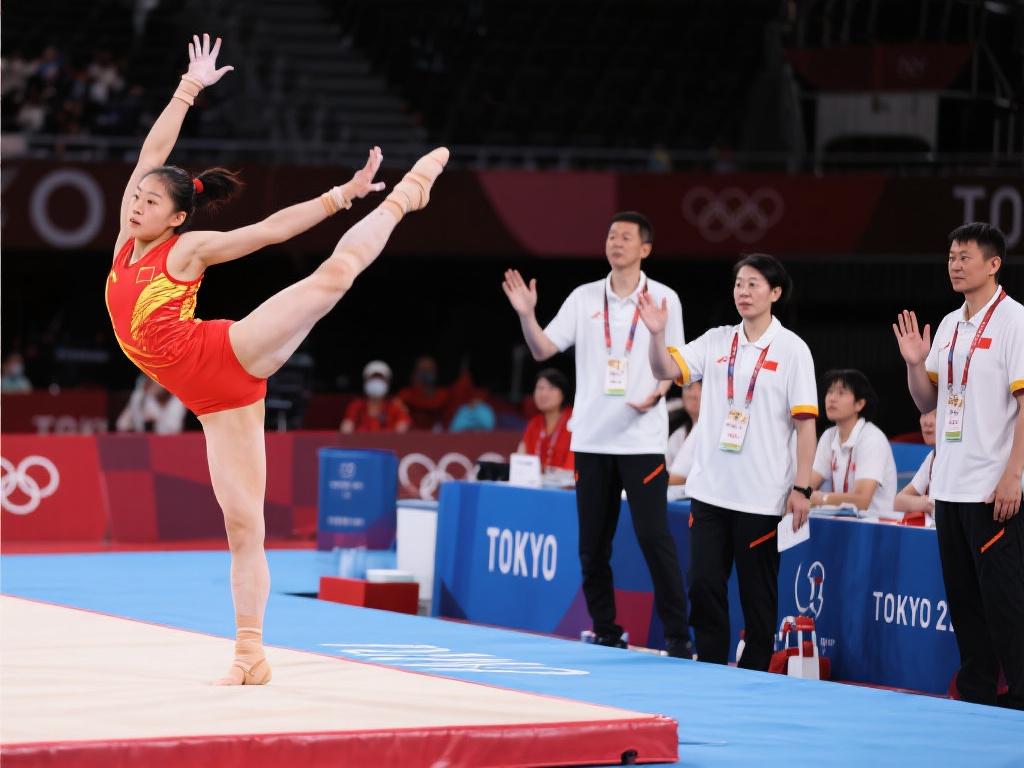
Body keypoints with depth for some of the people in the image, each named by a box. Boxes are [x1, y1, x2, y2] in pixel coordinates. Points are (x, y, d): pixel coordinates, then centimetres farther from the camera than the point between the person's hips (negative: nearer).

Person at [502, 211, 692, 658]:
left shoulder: (663, 299, 1)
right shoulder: (584, 298, 7)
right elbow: (543, 350, 4)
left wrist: (657, 393, -15)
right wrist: (527, 315, -13)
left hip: (642, 440, -3)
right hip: (591, 438, 3)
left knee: (654, 537, -10)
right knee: (592, 544, 6)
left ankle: (677, 636, -5)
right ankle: (606, 633, 17)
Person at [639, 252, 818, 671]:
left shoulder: (792, 349, -4)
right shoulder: (716, 341, 7)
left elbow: (805, 422, -6)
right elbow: (667, 369, 0)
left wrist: (801, 488, -11)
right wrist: (657, 335, -20)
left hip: (762, 496, -4)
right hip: (709, 490, 4)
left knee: (757, 593, 4)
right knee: (703, 584, 3)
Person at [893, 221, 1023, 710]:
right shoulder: (949, 325, 14)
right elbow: (928, 401, 20)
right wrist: (915, 363, 0)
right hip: (949, 486, 8)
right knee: (962, 599, 10)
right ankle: (975, 698, 16)